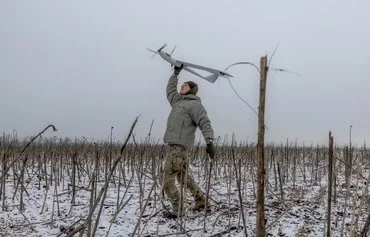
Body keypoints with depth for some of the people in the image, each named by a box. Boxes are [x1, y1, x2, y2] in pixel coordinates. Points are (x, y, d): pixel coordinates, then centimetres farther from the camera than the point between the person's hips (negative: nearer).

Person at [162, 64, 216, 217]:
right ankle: (201, 202, 25)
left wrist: (209, 141, -25)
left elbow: (204, 122, -13)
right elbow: (170, 90, 40)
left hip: (180, 146, -9)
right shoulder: (178, 100, 21)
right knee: (183, 177, 15)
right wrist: (175, 73, 44)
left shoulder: (194, 104, -3)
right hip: (174, 145, 9)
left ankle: (177, 210, -7)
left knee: (168, 179, -11)